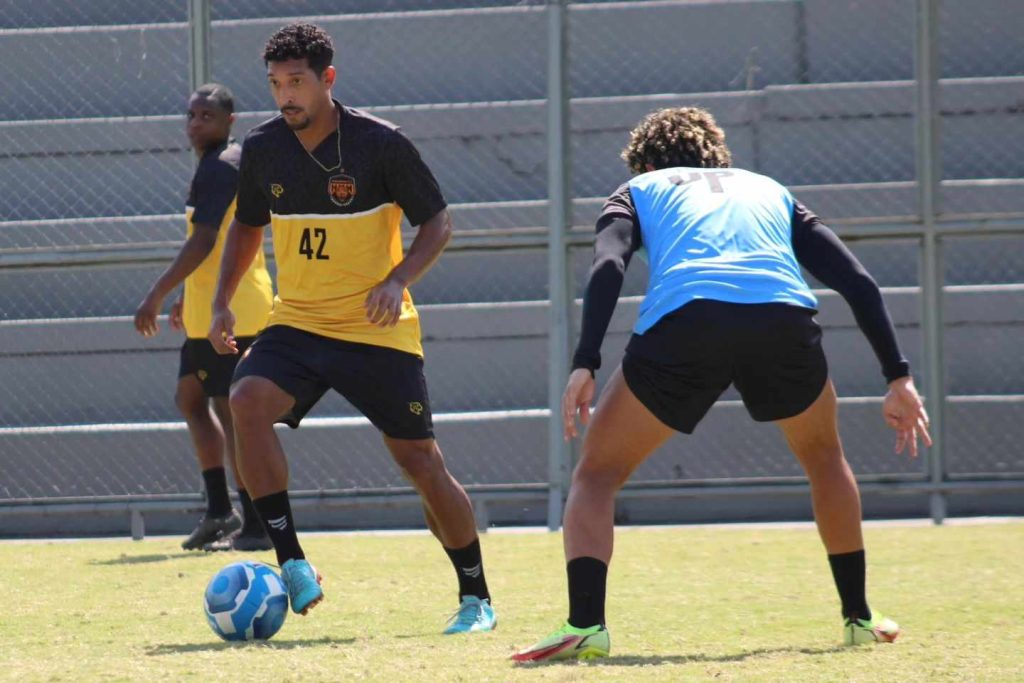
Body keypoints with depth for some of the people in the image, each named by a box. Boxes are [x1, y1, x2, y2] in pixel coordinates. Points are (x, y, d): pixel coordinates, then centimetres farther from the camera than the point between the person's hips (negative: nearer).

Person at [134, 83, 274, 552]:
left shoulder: (219, 167, -15)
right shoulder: (233, 162, 17)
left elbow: (203, 241, -23)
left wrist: (157, 295, -23)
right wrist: (187, 297, 29)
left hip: (226, 312, -11)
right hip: (212, 309, 11)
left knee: (229, 410, -9)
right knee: (190, 397, 18)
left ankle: (255, 526, -10)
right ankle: (219, 510, 18)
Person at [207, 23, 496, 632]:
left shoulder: (381, 143, -12)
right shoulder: (263, 149, 0)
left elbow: (438, 223, -5)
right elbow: (248, 227, 17)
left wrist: (398, 280, -21)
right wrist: (222, 301, 5)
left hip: (378, 332, -3)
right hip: (297, 324, 3)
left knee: (421, 461, -2)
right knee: (248, 400, -25)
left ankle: (477, 599, 16)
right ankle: (293, 566, -24)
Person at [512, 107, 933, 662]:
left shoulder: (638, 192, 30)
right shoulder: (771, 192, 38)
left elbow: (607, 267, 6)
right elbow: (856, 281, 25)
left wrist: (584, 366, -3)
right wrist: (898, 378, 23)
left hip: (683, 321, -2)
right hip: (784, 320, 2)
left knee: (596, 475, 15)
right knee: (824, 457, 32)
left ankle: (585, 625, -5)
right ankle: (859, 618, 32)